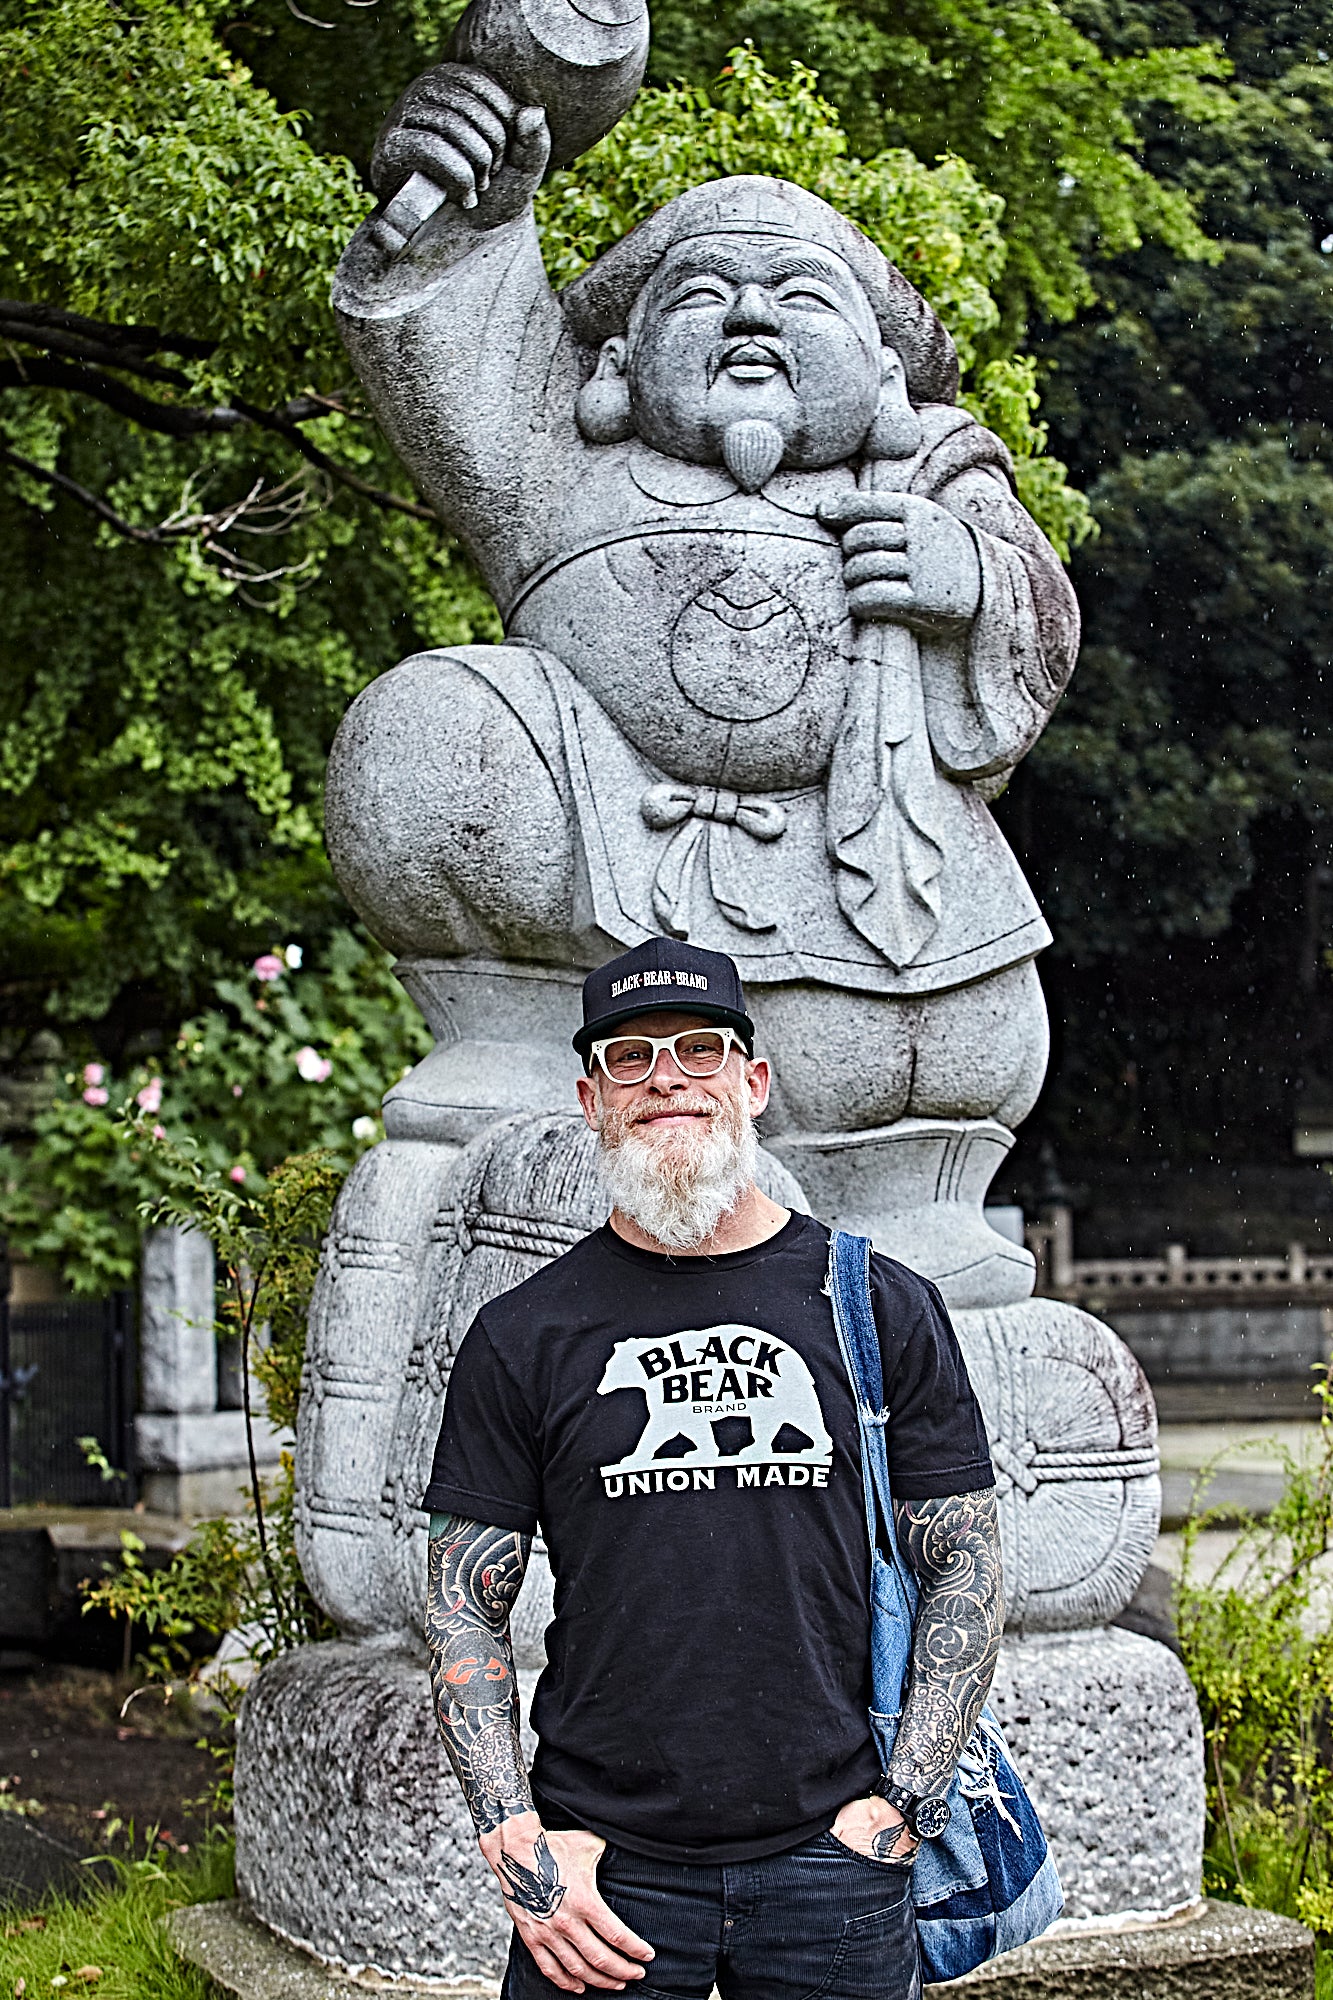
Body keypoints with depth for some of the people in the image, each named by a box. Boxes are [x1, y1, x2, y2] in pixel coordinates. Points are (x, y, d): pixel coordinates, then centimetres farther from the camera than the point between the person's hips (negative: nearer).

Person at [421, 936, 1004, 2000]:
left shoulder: (888, 1310, 3)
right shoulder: (522, 1336, 3)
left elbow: (967, 1567, 5)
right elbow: (464, 1603, 4)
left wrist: (896, 1806, -4)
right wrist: (517, 1839, -6)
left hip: (830, 1866, 0)